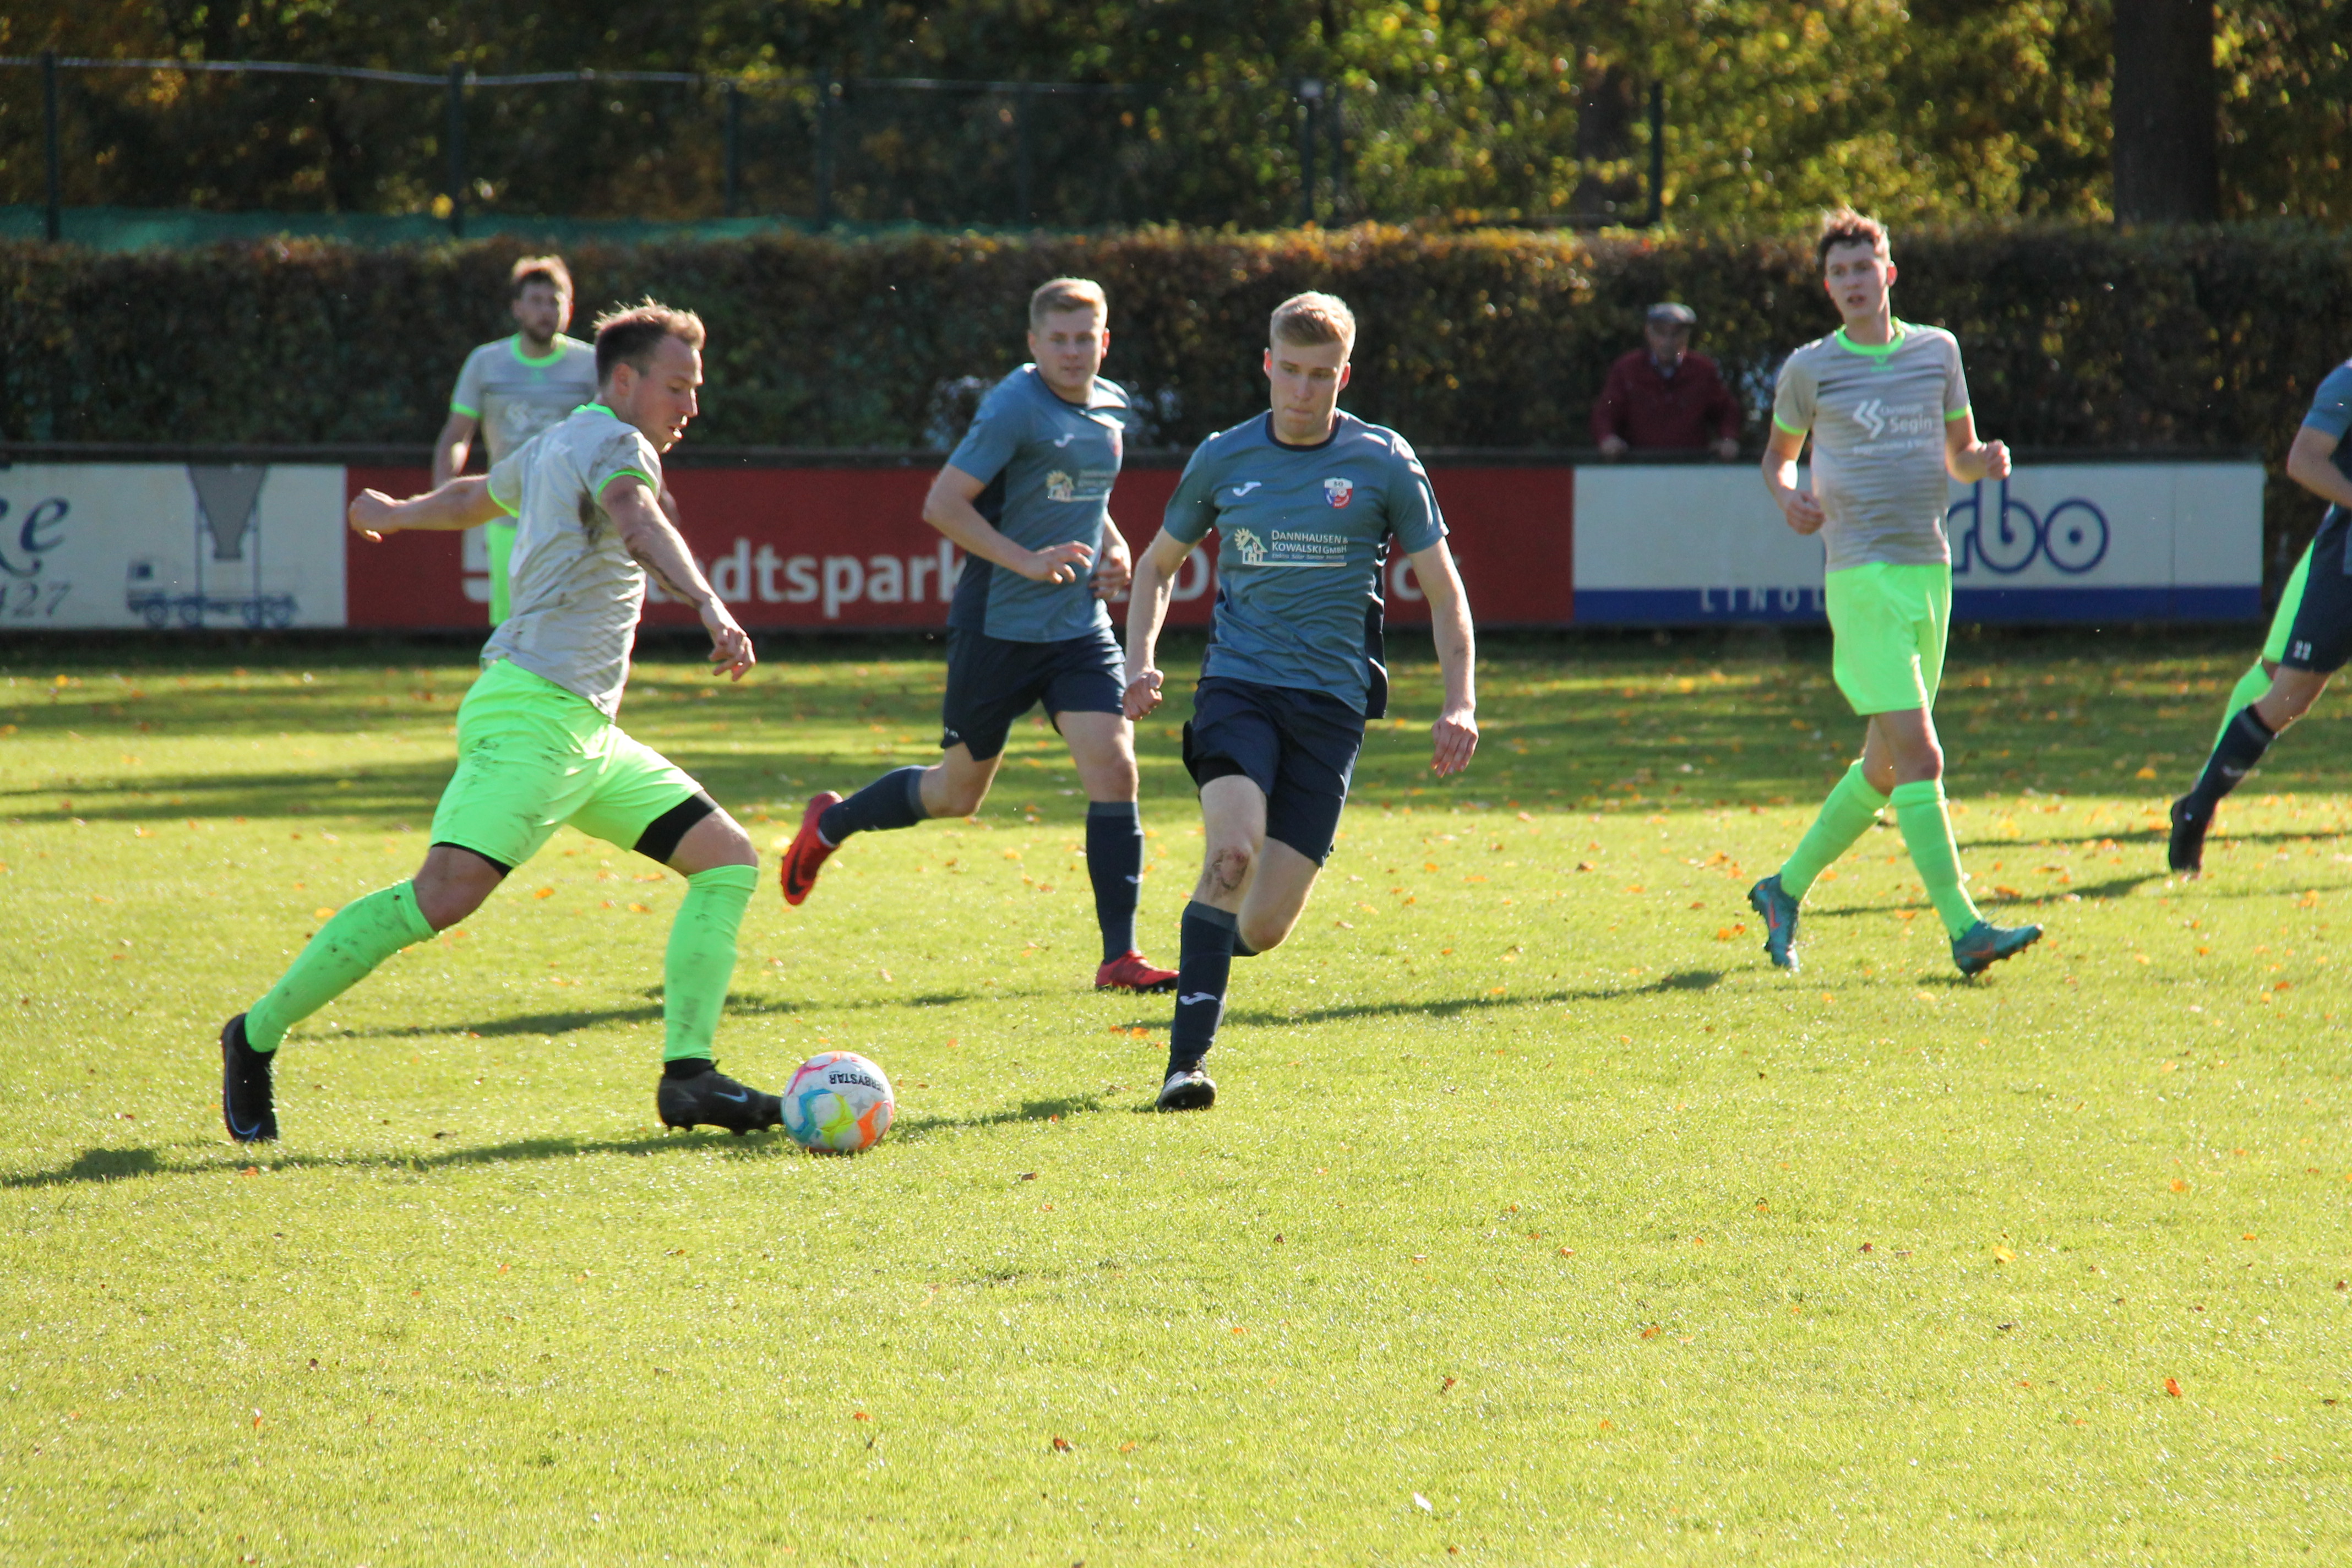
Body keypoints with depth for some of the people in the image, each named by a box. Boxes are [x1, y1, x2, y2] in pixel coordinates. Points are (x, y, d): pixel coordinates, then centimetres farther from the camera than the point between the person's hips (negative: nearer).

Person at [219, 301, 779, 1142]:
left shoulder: (552, 448, 24)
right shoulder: (613, 443, -4)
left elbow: (471, 496, 44)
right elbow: (638, 522, -27)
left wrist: (394, 513, 65)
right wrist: (709, 605, -43)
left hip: (585, 732, 11)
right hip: (533, 712, -11)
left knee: (729, 858, 5)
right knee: (445, 894, -22)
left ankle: (688, 1073, -3)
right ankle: (258, 1036, -11)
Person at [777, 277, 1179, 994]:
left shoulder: (1111, 409, 9)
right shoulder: (1014, 408, -15)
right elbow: (942, 505, -18)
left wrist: (1112, 547, 8)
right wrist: (1027, 561, -23)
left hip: (1079, 630, 5)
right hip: (996, 629, -5)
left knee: (1114, 769, -12)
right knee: (957, 792, 8)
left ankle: (1119, 956, -8)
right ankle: (831, 824, 37)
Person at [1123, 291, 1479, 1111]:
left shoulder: (1383, 464, 2)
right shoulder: (1223, 459, 6)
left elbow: (1443, 590, 7)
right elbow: (1158, 563, 21)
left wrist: (1460, 704, -4)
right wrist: (1140, 661, 4)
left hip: (1330, 703, 0)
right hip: (1238, 684, 0)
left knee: (1262, 929, -5)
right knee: (1233, 849, -29)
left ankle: (1213, 947, 33)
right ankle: (1187, 1059, -24)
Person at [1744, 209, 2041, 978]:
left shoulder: (1937, 351, 10)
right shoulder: (1810, 368, 1)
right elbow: (1778, 453, 16)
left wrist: (1986, 461, -4)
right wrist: (1787, 494, -6)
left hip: (1930, 570, 5)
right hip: (1861, 576, -5)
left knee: (1887, 766, 12)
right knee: (1919, 755, -16)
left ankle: (1785, 889, 29)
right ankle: (1964, 928, -19)